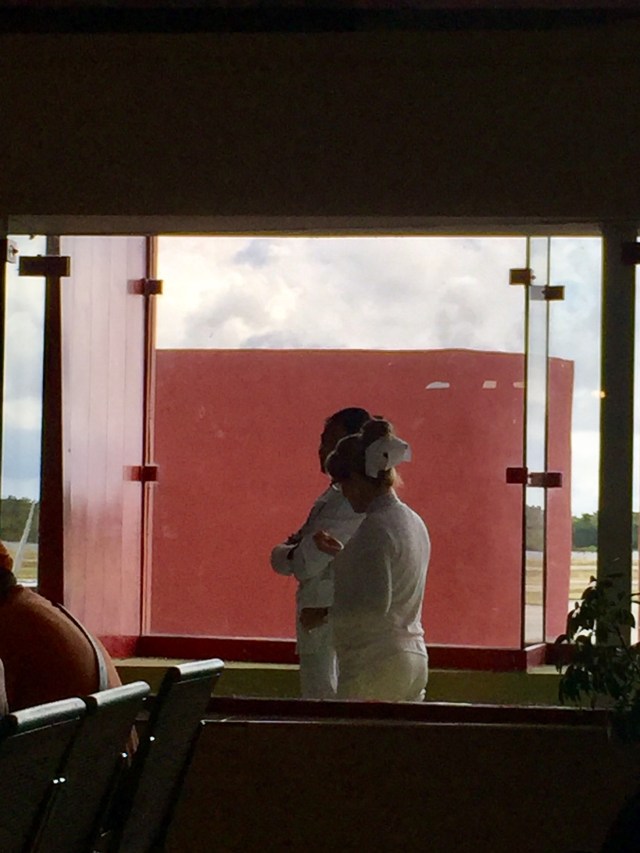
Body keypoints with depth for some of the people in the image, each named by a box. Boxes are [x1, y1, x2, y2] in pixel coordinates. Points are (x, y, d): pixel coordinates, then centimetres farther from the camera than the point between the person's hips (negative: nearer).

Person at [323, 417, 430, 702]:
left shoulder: (376, 526, -15)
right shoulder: (413, 521, 13)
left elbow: (375, 605, -21)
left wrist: (327, 613, -10)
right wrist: (342, 554, 30)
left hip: (373, 665, -9)